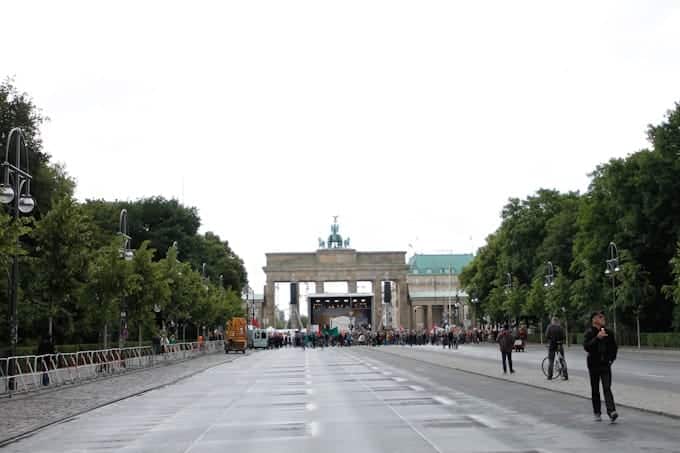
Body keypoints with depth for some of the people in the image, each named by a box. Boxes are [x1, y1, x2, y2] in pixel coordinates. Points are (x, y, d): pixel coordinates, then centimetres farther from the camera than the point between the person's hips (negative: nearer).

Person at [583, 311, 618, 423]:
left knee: (607, 388, -11)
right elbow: (586, 347, -22)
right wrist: (597, 338, -31)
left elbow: (614, 347, 20)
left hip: (605, 364, 2)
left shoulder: (608, 333, 7)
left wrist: (612, 358, 8)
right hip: (593, 365, -1)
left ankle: (611, 411, -21)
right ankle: (597, 413, 18)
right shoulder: (589, 333, -6)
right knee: (595, 390, 7)